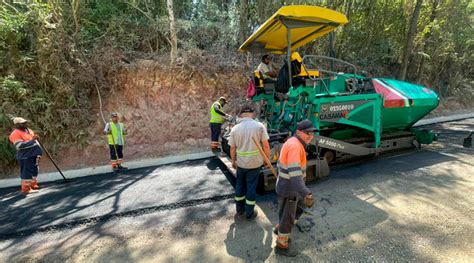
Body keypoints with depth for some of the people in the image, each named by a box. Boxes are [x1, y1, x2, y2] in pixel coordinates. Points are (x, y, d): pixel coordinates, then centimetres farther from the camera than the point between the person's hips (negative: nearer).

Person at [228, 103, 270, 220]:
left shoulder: (235, 129, -5)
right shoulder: (259, 126, -11)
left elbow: (232, 148, 1)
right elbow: (266, 146, -10)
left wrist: (233, 161, 17)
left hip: (241, 163, 2)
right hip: (255, 163, -2)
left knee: (240, 185, 20)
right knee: (251, 187, 11)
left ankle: (240, 209, 36)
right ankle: (249, 213, 24)